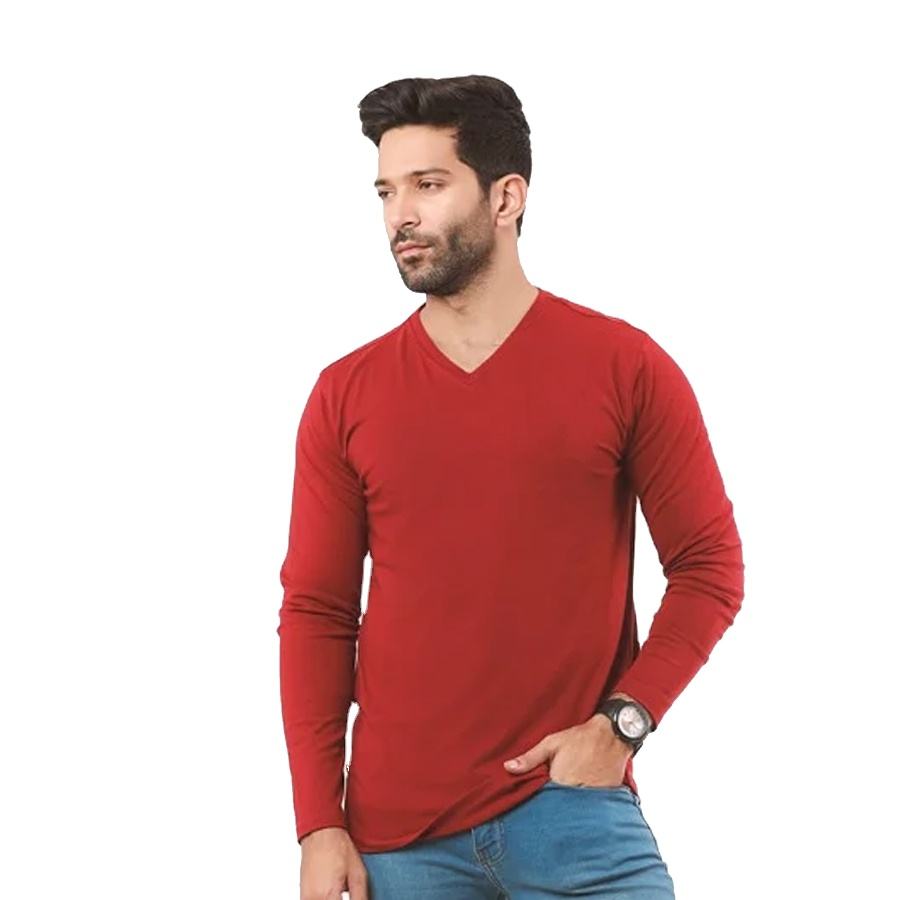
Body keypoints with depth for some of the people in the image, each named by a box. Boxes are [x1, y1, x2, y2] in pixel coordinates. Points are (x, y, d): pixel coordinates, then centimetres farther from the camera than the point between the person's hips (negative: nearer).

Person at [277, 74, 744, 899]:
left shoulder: (625, 366, -1)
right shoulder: (346, 395, 4)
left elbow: (709, 566, 2)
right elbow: (316, 612, 5)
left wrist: (623, 720, -11)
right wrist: (318, 822, -1)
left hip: (572, 804, -2)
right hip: (397, 830, 2)